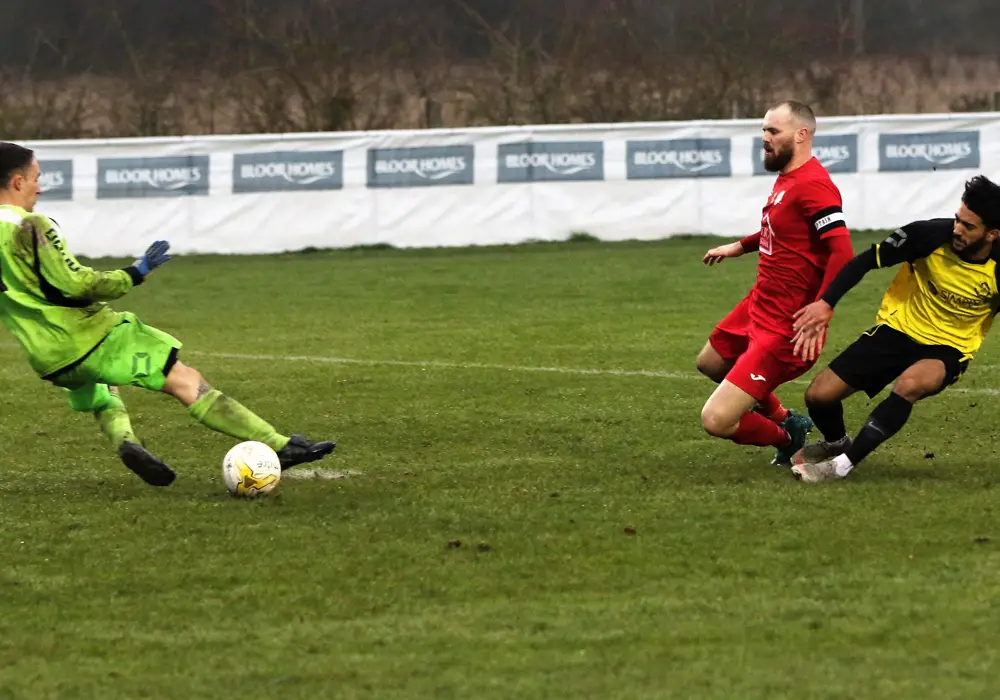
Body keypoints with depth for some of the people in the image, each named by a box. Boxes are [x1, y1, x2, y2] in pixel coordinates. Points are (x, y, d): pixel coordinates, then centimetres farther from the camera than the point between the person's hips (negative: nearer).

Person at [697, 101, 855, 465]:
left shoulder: (812, 185, -25)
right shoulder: (787, 176, 6)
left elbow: (842, 253, -32)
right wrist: (740, 247, 34)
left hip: (782, 326, -11)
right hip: (759, 305, 11)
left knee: (716, 420, -13)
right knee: (710, 363, 35)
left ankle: (788, 438, 16)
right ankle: (785, 421, 39)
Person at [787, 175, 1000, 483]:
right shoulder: (931, 235, -22)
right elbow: (865, 261, -13)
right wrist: (825, 303, -22)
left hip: (948, 349, -2)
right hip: (898, 329, 2)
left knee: (910, 384, -37)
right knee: (819, 395, -3)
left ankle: (842, 464, -25)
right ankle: (836, 443, 35)